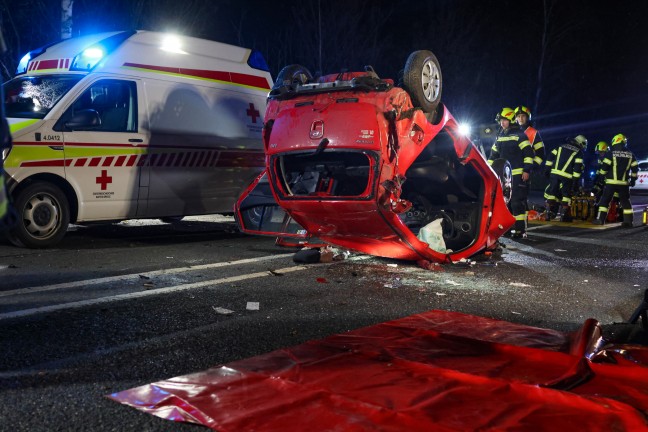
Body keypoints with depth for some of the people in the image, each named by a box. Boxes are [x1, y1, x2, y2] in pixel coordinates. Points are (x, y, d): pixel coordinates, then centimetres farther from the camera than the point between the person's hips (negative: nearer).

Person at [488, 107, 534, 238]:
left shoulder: (519, 135, -3)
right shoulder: (499, 136, 18)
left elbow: (528, 153, -8)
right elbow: (493, 155, 23)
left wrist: (527, 170, -15)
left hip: (518, 174, -7)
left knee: (517, 202, -11)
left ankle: (520, 229, -10)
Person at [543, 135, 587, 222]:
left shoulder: (561, 146, 16)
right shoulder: (578, 152, 2)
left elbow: (550, 157, 12)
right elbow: (578, 167, -5)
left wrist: (547, 169, 15)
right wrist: (575, 181, -5)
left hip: (554, 173, 4)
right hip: (566, 177, -3)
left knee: (552, 193, 9)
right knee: (566, 195, 7)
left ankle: (549, 213, 6)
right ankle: (564, 215, 7)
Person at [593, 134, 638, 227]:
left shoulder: (611, 153, -4)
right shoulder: (630, 154, 8)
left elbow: (605, 166, -10)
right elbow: (635, 167, 10)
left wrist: (601, 176, 1)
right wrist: (633, 179, 19)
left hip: (611, 182, -3)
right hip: (624, 183, 3)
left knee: (605, 200, 3)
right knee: (625, 201, 10)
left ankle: (600, 219, -2)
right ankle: (628, 221, 8)